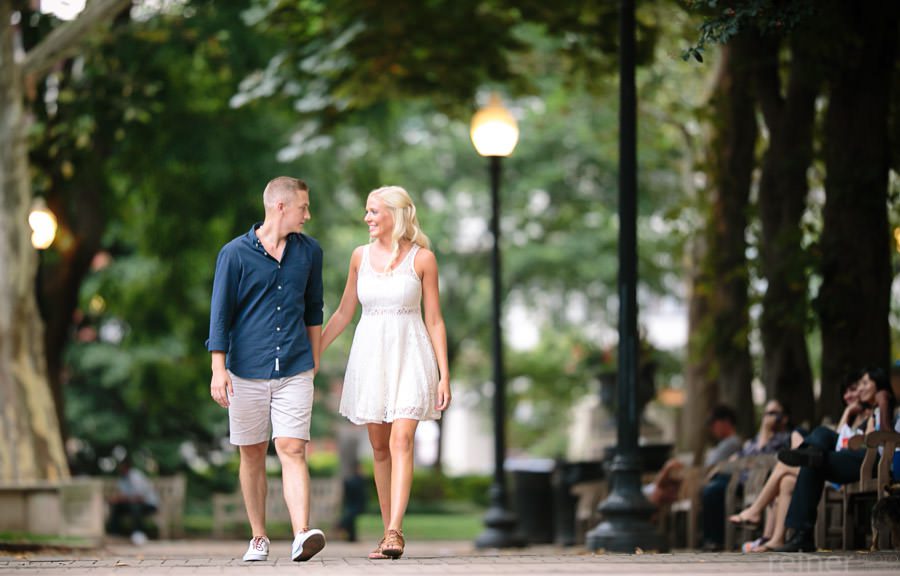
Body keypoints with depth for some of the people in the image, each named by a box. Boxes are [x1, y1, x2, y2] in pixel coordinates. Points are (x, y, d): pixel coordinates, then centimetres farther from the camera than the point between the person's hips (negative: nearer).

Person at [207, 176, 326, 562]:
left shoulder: (309, 252, 9)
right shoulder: (235, 254, -2)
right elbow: (220, 313, -2)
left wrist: (314, 359, 22)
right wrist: (218, 369, -8)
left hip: (295, 371, 1)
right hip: (247, 370, -1)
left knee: (292, 450, -11)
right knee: (252, 455, 7)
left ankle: (302, 535, -22)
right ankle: (258, 538, 17)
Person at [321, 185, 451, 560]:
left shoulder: (422, 258, -2)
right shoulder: (361, 256, 7)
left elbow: (435, 320, -1)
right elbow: (343, 314, 15)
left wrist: (444, 375, -5)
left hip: (409, 357, -4)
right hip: (370, 356, 4)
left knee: (401, 442, -17)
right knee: (380, 448, 6)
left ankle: (394, 532, -23)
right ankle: (389, 534, 14)